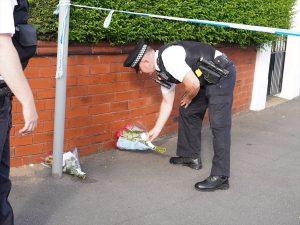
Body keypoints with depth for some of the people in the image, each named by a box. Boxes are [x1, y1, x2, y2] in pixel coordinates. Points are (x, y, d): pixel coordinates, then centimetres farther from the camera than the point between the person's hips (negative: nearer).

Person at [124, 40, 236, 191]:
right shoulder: (161, 72, 7)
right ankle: (191, 157, 25)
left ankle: (220, 177, -12)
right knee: (187, 111, 14)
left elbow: (193, 84, -27)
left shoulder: (168, 57, -24)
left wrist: (188, 98, -5)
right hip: (206, 81, 10)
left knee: (218, 124, -13)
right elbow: (167, 103, 15)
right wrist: (156, 130, 18)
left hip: (222, 74, -10)